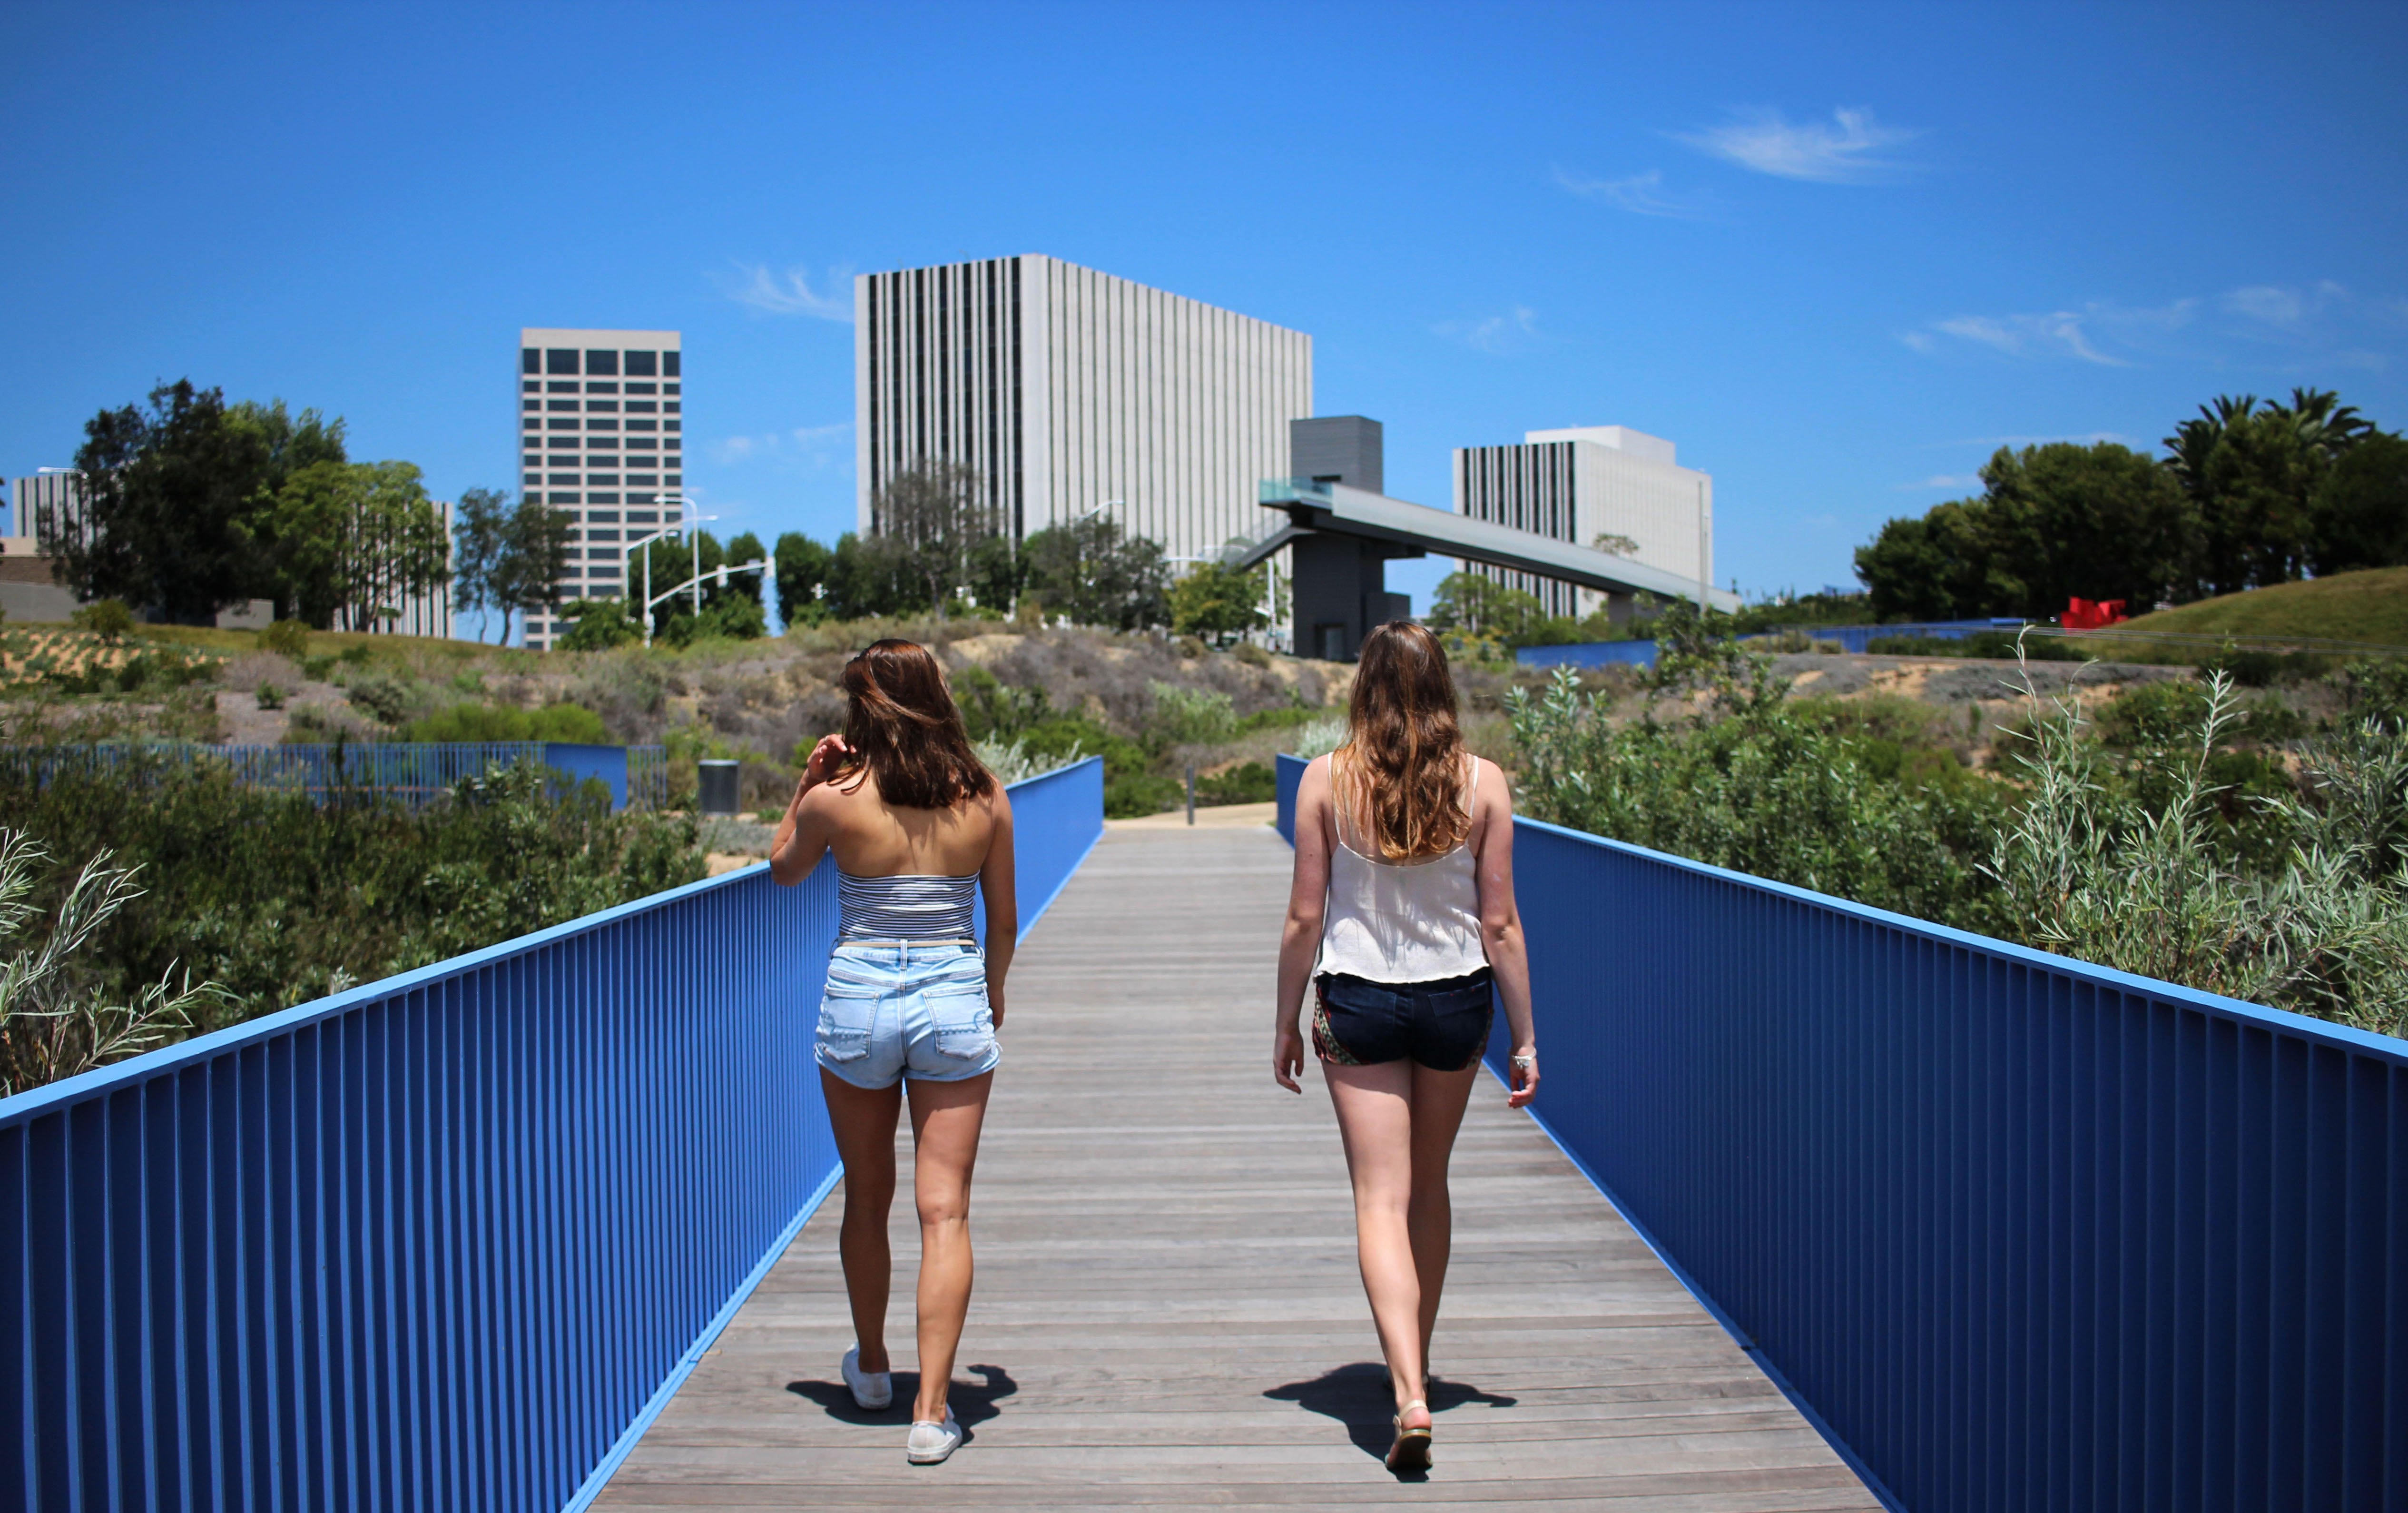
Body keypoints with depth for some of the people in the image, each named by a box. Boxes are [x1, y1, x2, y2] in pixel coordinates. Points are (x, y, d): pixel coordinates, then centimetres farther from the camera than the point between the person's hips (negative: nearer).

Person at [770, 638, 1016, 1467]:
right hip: (954, 1002, 1)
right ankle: (930, 1411, -1)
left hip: (858, 1001, 0)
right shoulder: (985, 799, -3)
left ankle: (872, 1368, 37)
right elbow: (1004, 921, 7)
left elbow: (784, 869, 12)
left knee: (866, 1201, 18)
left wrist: (805, 783, 5)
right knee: (945, 1211, 2)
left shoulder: (836, 798, -9)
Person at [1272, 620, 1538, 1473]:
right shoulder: (1481, 784, -6)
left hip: (1358, 1001, -2)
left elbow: (1305, 917, -5)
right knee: (1430, 1187, 20)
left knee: (1382, 1199, 1)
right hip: (1456, 998, 2)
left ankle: (1409, 1395, -13)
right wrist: (1525, 1038, 5)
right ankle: (1416, 1364, 36)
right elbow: (1500, 925, -3)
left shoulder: (1327, 780, -8)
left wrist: (1286, 1024, 6)